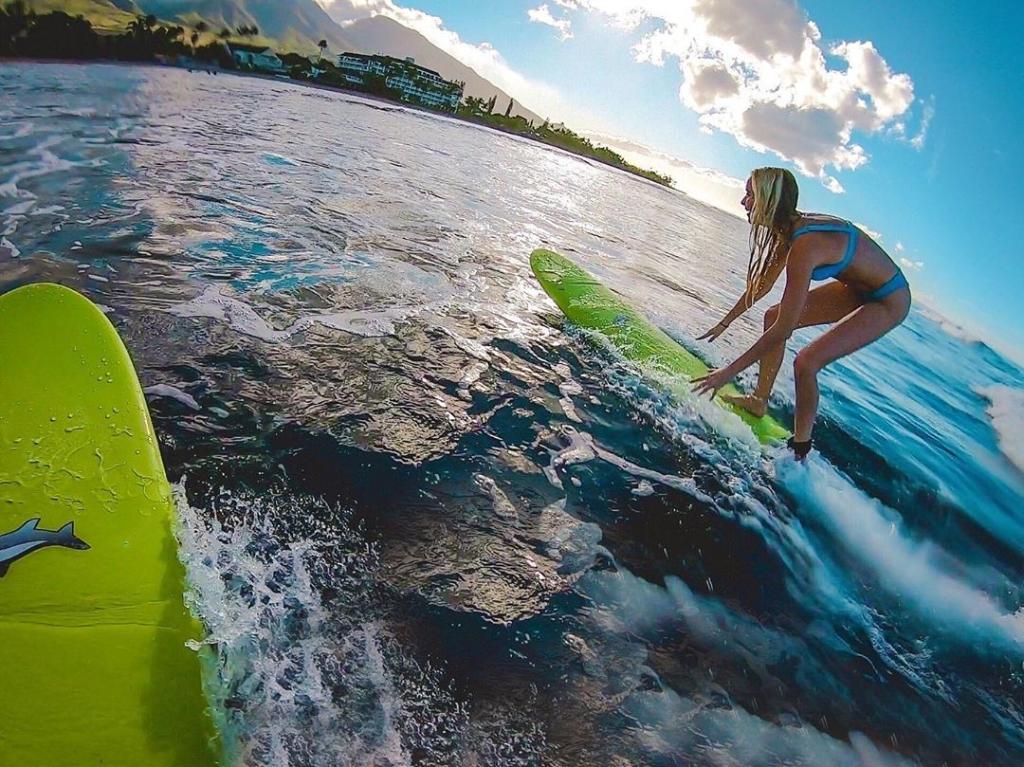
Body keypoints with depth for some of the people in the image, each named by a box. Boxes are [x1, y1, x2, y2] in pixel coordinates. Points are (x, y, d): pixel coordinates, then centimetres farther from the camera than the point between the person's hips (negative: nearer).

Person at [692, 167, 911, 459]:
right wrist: (724, 323, 15)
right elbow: (762, 285, 7)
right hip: (859, 288, 9)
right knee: (773, 315, 7)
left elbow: (784, 329, -35)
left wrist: (729, 372, -32)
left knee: (806, 362, -21)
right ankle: (759, 401, 18)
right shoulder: (793, 226, -7)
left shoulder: (804, 245, -34)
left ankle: (800, 450, -4)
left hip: (889, 300, -9)